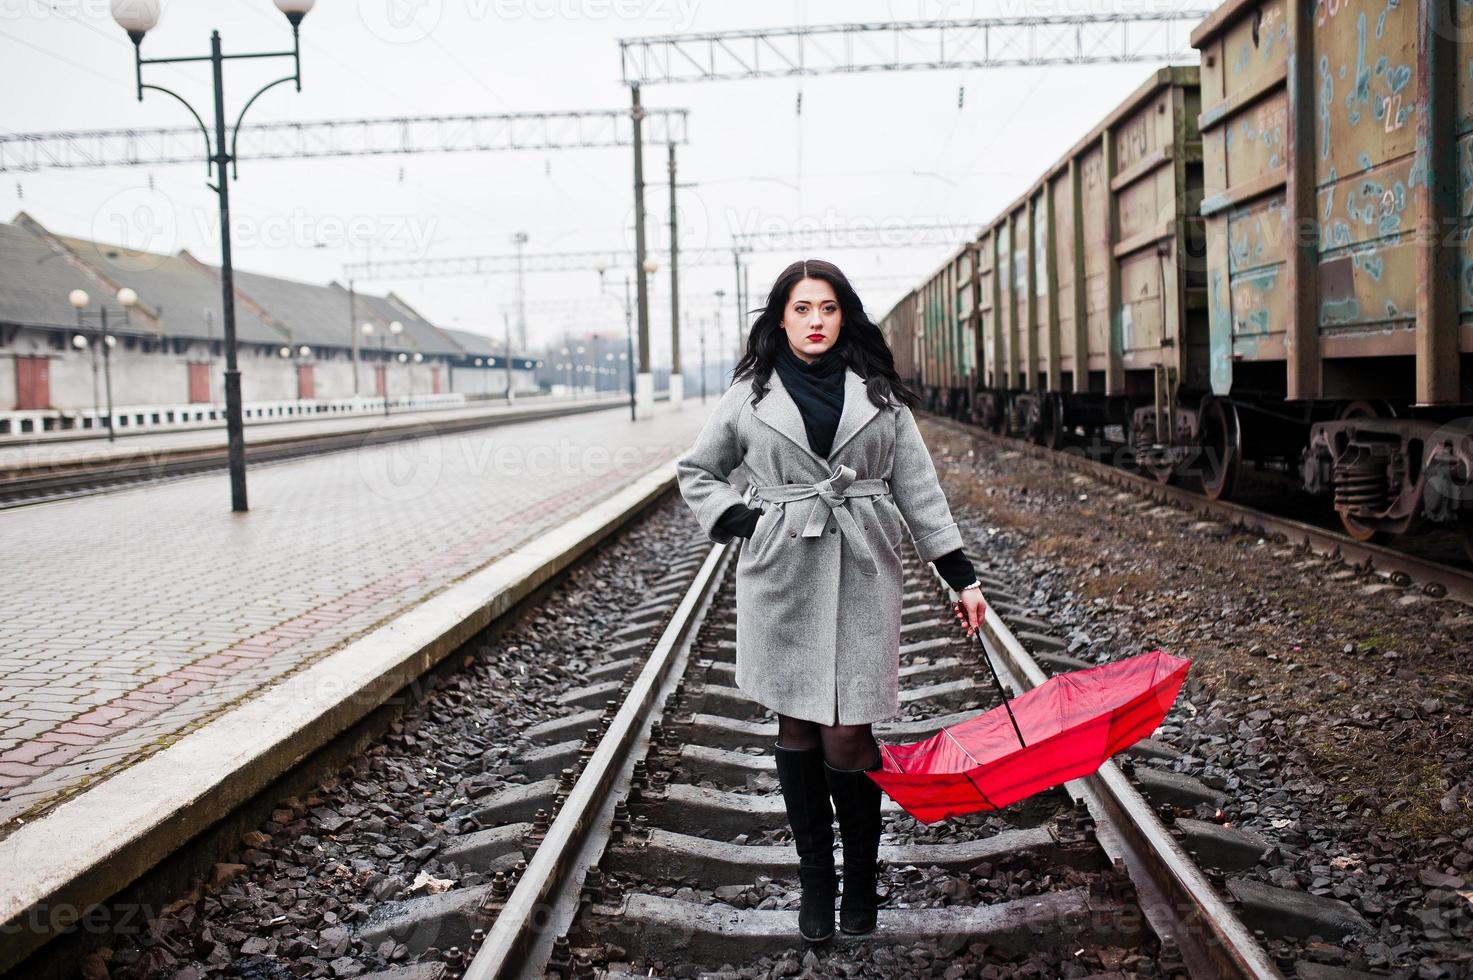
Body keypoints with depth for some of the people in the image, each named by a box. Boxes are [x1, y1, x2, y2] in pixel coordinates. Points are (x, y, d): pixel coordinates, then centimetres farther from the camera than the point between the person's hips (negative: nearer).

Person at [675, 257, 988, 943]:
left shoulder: (879, 394, 8)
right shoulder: (751, 395, 6)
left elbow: (918, 487, 9)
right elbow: (695, 472, 17)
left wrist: (960, 576, 6)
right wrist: (740, 521, 0)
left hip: (861, 577, 0)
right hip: (782, 580, 1)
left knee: (847, 735, -3)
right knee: (797, 730, 6)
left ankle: (861, 878, 17)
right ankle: (814, 877, 21)